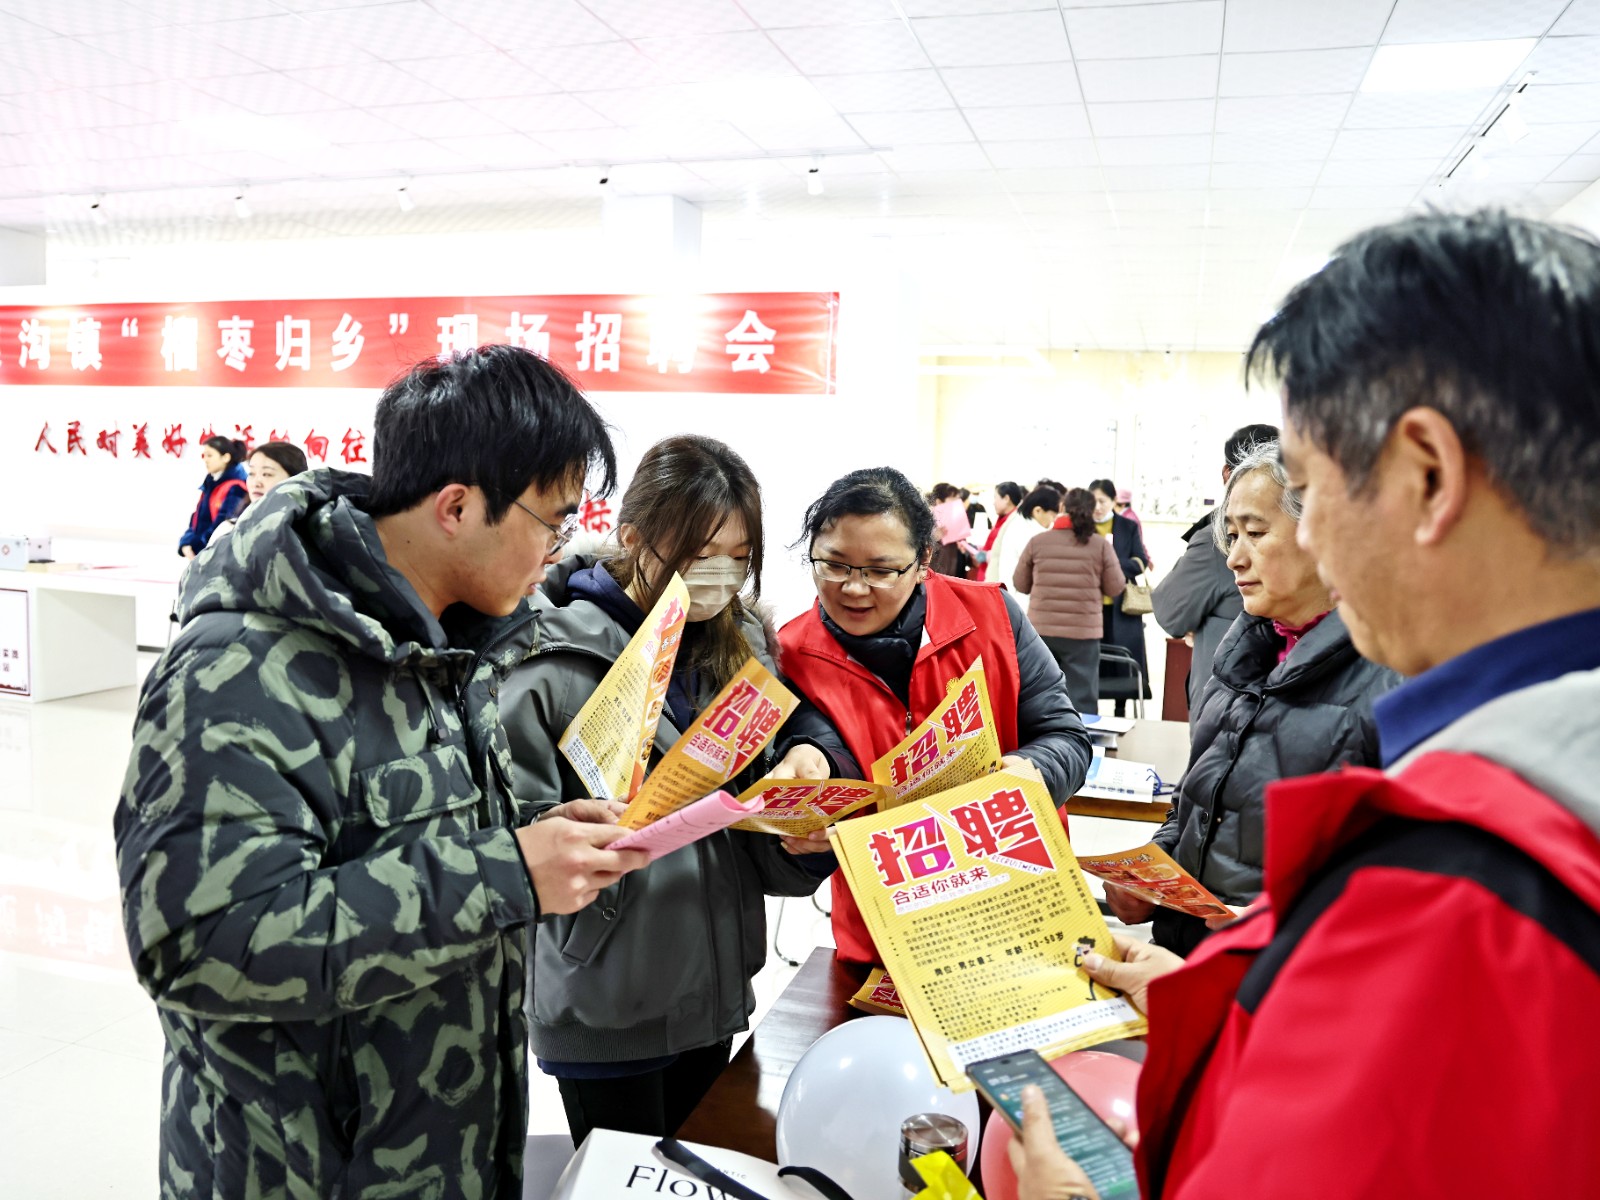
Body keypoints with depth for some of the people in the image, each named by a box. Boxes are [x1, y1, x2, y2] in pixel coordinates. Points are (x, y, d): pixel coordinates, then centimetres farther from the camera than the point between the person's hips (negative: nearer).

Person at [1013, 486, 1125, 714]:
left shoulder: (1037, 541, -2)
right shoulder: (1100, 545, -5)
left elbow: (1021, 585, 7)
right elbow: (1115, 588, 1)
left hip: (1040, 629, 2)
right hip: (1083, 632, -2)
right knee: (1082, 700, 4)